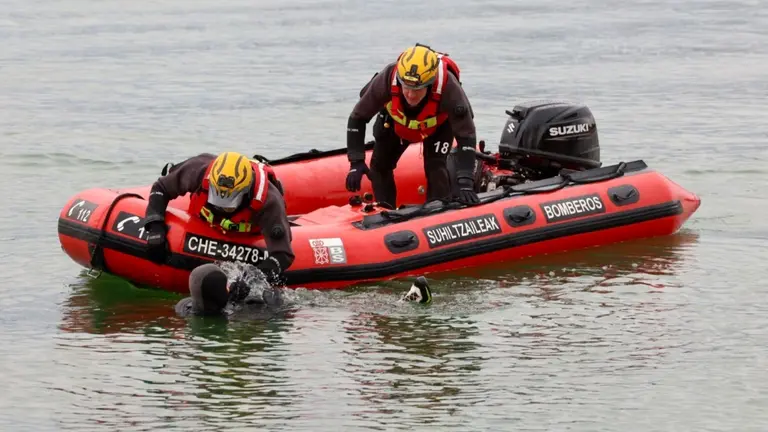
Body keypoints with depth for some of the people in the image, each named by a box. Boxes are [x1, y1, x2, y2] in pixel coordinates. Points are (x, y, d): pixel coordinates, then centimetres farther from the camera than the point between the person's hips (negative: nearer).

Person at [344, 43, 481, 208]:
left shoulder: (448, 88, -45)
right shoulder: (387, 79, -41)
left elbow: (466, 135, -38)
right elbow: (357, 118, -26)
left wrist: (465, 182, -48)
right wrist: (356, 162, -33)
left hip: (438, 124, -2)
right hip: (396, 120, 2)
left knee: (436, 167, -19)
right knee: (379, 166, 4)